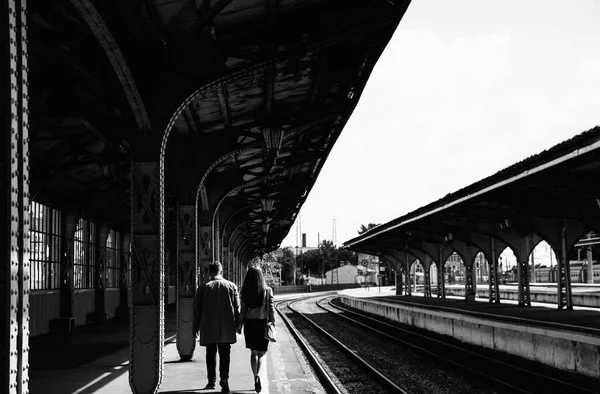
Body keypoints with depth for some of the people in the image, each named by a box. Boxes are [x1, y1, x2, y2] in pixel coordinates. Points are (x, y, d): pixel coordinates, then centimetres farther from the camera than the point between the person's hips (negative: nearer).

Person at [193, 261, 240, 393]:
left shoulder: (203, 287, -2)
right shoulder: (231, 286, -1)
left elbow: (197, 309, 1)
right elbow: (237, 307, 2)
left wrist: (195, 327, 9)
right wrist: (237, 324, 10)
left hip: (208, 328, 0)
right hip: (226, 328, 0)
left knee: (211, 353, 11)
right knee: (225, 354, 4)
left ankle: (212, 380, 15)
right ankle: (224, 378, -10)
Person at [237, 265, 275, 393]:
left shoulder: (245, 291, -5)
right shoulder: (267, 290, -8)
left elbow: (243, 310, -2)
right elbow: (271, 309, -6)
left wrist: (240, 325, 7)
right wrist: (273, 323, 3)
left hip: (249, 323, 1)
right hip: (263, 323, -1)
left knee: (253, 352, 15)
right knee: (262, 353, 6)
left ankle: (256, 380, 17)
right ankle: (258, 375, -18)